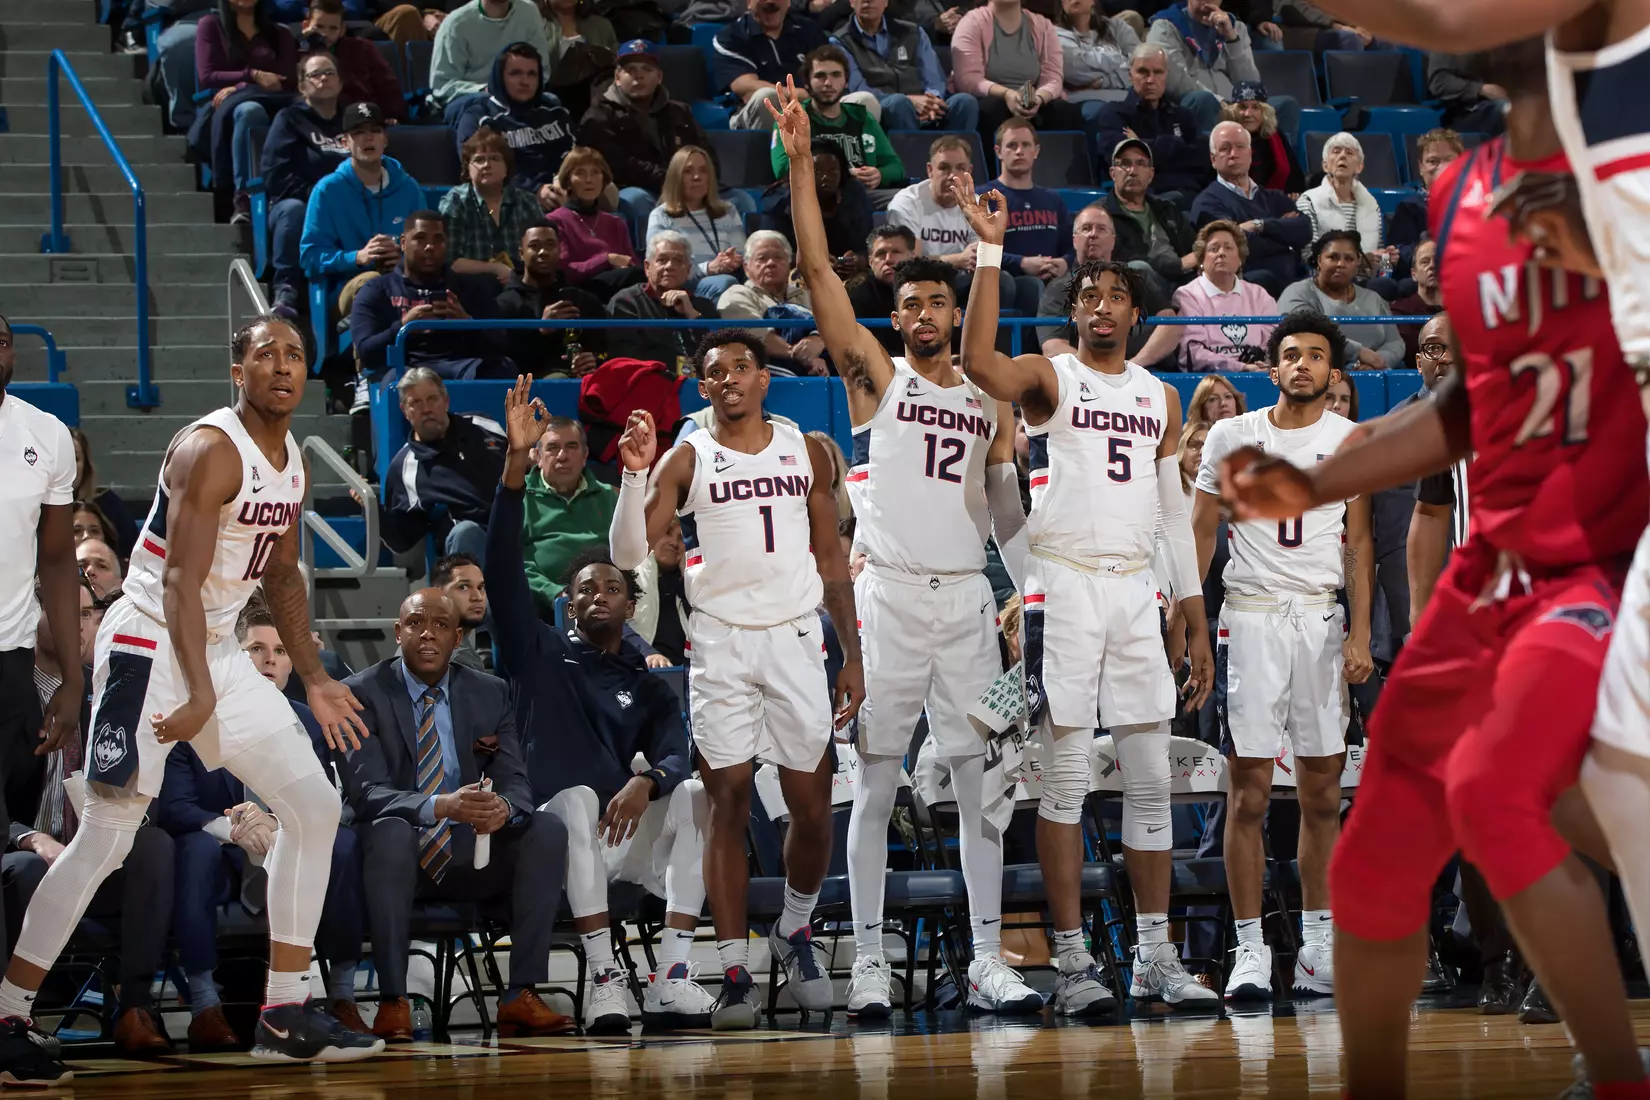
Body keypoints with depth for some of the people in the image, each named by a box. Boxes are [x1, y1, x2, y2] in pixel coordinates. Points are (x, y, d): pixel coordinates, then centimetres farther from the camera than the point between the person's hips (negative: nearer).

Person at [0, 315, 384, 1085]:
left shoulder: (292, 461, 10)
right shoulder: (210, 450, -17)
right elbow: (180, 580, -23)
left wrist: (313, 680, 20)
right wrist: (199, 696, -29)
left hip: (218, 651, 9)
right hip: (149, 649, -9)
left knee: (312, 807, 5)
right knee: (104, 841, -11)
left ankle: (285, 1015, 10)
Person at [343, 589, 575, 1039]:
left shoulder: (491, 694, 7)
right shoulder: (363, 693, -4)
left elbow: (516, 783, -1)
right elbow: (369, 791, -17)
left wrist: (504, 808, -28)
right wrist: (439, 806, -37)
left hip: (471, 856, 4)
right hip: (401, 855, -4)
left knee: (549, 829, -21)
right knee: (390, 829, -37)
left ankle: (522, 995, -23)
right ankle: (393, 1002, -33)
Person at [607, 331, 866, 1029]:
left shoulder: (806, 453, 10)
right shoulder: (687, 460, 3)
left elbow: (831, 560, 14)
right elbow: (629, 555, -6)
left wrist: (852, 653, 10)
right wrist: (635, 474, -18)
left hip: (795, 638, 2)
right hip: (720, 643, -2)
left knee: (812, 806, 1)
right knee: (729, 805, -5)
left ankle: (794, 932, 26)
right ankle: (734, 973, -3)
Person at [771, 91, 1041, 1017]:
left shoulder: (990, 401, 13)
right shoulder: (876, 377, 3)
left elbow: (1007, 512, 17)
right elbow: (820, 273, -6)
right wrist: (802, 165, -12)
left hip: (968, 600, 3)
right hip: (888, 595, -3)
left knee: (980, 784, 3)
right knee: (876, 786, -1)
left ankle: (989, 959, 7)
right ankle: (869, 964, 2)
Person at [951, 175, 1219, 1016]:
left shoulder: (1161, 398, 15)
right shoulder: (1049, 379, 0)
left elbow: (1173, 513, 17)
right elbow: (977, 361, -23)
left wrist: (1198, 627, 13)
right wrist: (990, 250, -26)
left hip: (1136, 592, 5)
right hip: (1063, 588, -5)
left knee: (1151, 780, 4)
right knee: (1065, 779, -4)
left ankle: (1154, 955, 9)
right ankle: (1072, 959, -1)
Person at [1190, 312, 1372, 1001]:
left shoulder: (1352, 441, 7)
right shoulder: (1232, 436, 5)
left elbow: (1359, 544, 6)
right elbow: (1201, 532, 7)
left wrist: (1360, 633, -4)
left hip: (1323, 618, 1)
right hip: (1250, 615, -1)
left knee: (1322, 791, 3)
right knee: (1249, 792, -5)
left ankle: (1318, 944, 11)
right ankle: (1250, 949, -4)